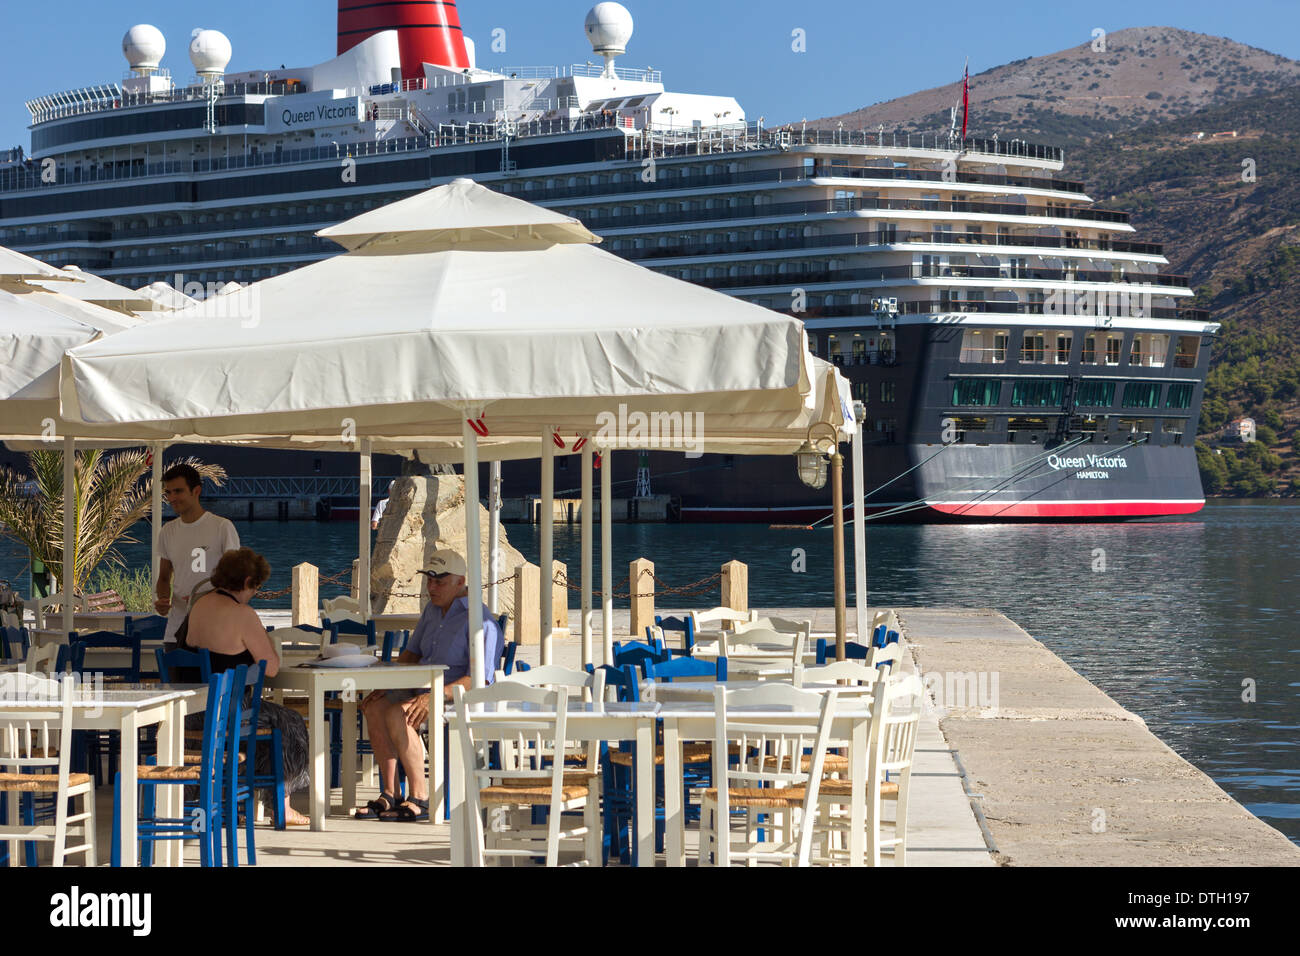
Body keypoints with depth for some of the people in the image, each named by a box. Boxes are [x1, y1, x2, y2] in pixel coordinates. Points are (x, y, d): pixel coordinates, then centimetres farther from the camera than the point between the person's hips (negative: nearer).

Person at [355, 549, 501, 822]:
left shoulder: (480, 620, -15)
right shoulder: (432, 611, 14)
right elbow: (412, 654, 22)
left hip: (459, 698, -9)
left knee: (396, 715, -29)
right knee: (375, 708, -15)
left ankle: (421, 798, -24)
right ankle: (389, 796, -14)